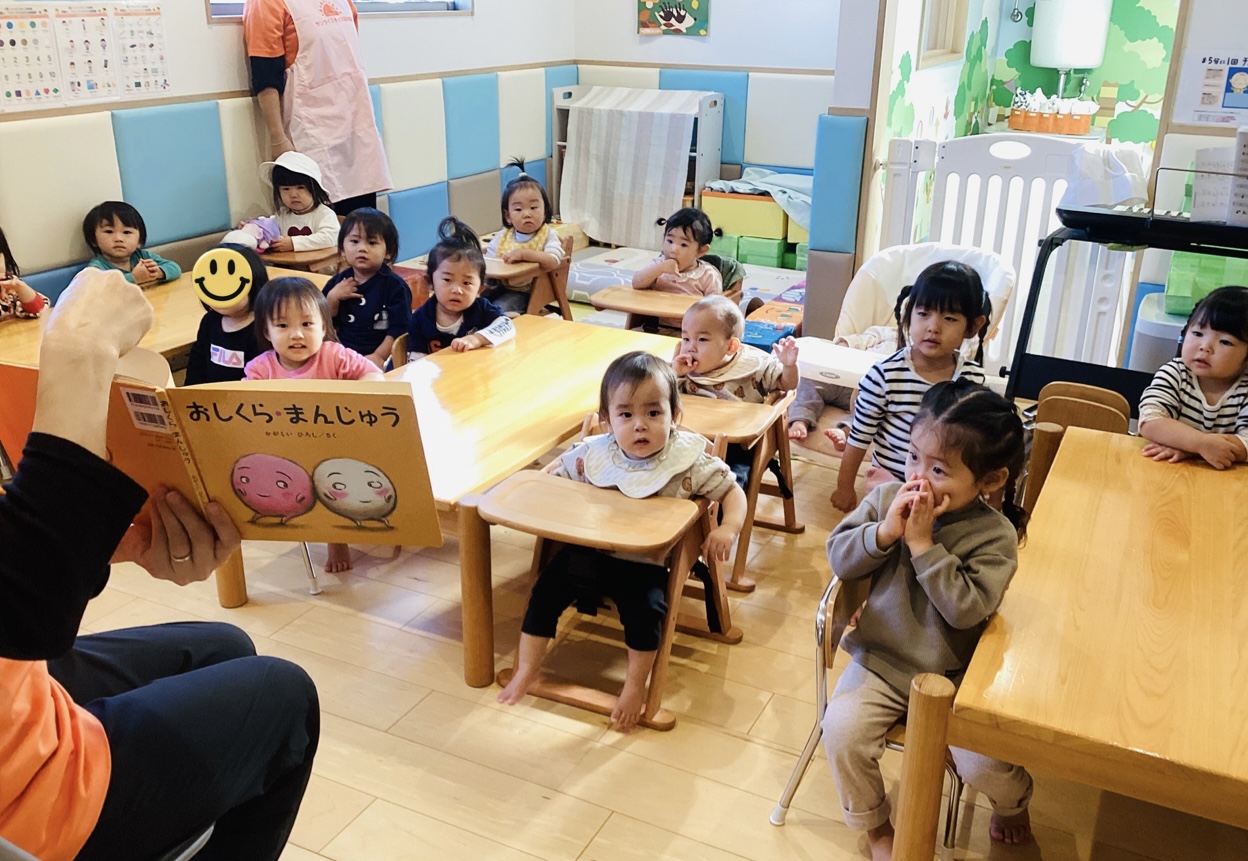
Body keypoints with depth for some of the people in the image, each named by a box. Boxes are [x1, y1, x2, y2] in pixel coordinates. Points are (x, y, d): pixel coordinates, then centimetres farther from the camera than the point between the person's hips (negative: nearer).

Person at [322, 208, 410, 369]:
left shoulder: (395, 286, -5)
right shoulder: (338, 282, 10)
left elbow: (399, 330, -10)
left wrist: (379, 357, -19)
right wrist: (332, 298, -3)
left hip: (375, 358, -5)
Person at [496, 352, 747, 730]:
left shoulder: (689, 461, -13)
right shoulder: (593, 454, -6)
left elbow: (732, 490, -3)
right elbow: (553, 478, 10)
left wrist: (728, 528, -20)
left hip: (646, 564, -3)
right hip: (589, 551, 3)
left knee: (645, 609, -25)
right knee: (546, 589, -7)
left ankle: (635, 686, -1)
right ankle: (527, 669, 13)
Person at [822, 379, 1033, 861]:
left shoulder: (994, 535, -15)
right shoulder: (886, 498, -7)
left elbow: (966, 609, -24)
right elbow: (838, 558, -6)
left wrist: (923, 545, -27)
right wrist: (884, 531, -23)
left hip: (952, 676, -2)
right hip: (879, 662, 2)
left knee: (985, 766, -14)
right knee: (842, 729, -20)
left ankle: (1013, 804, 28)